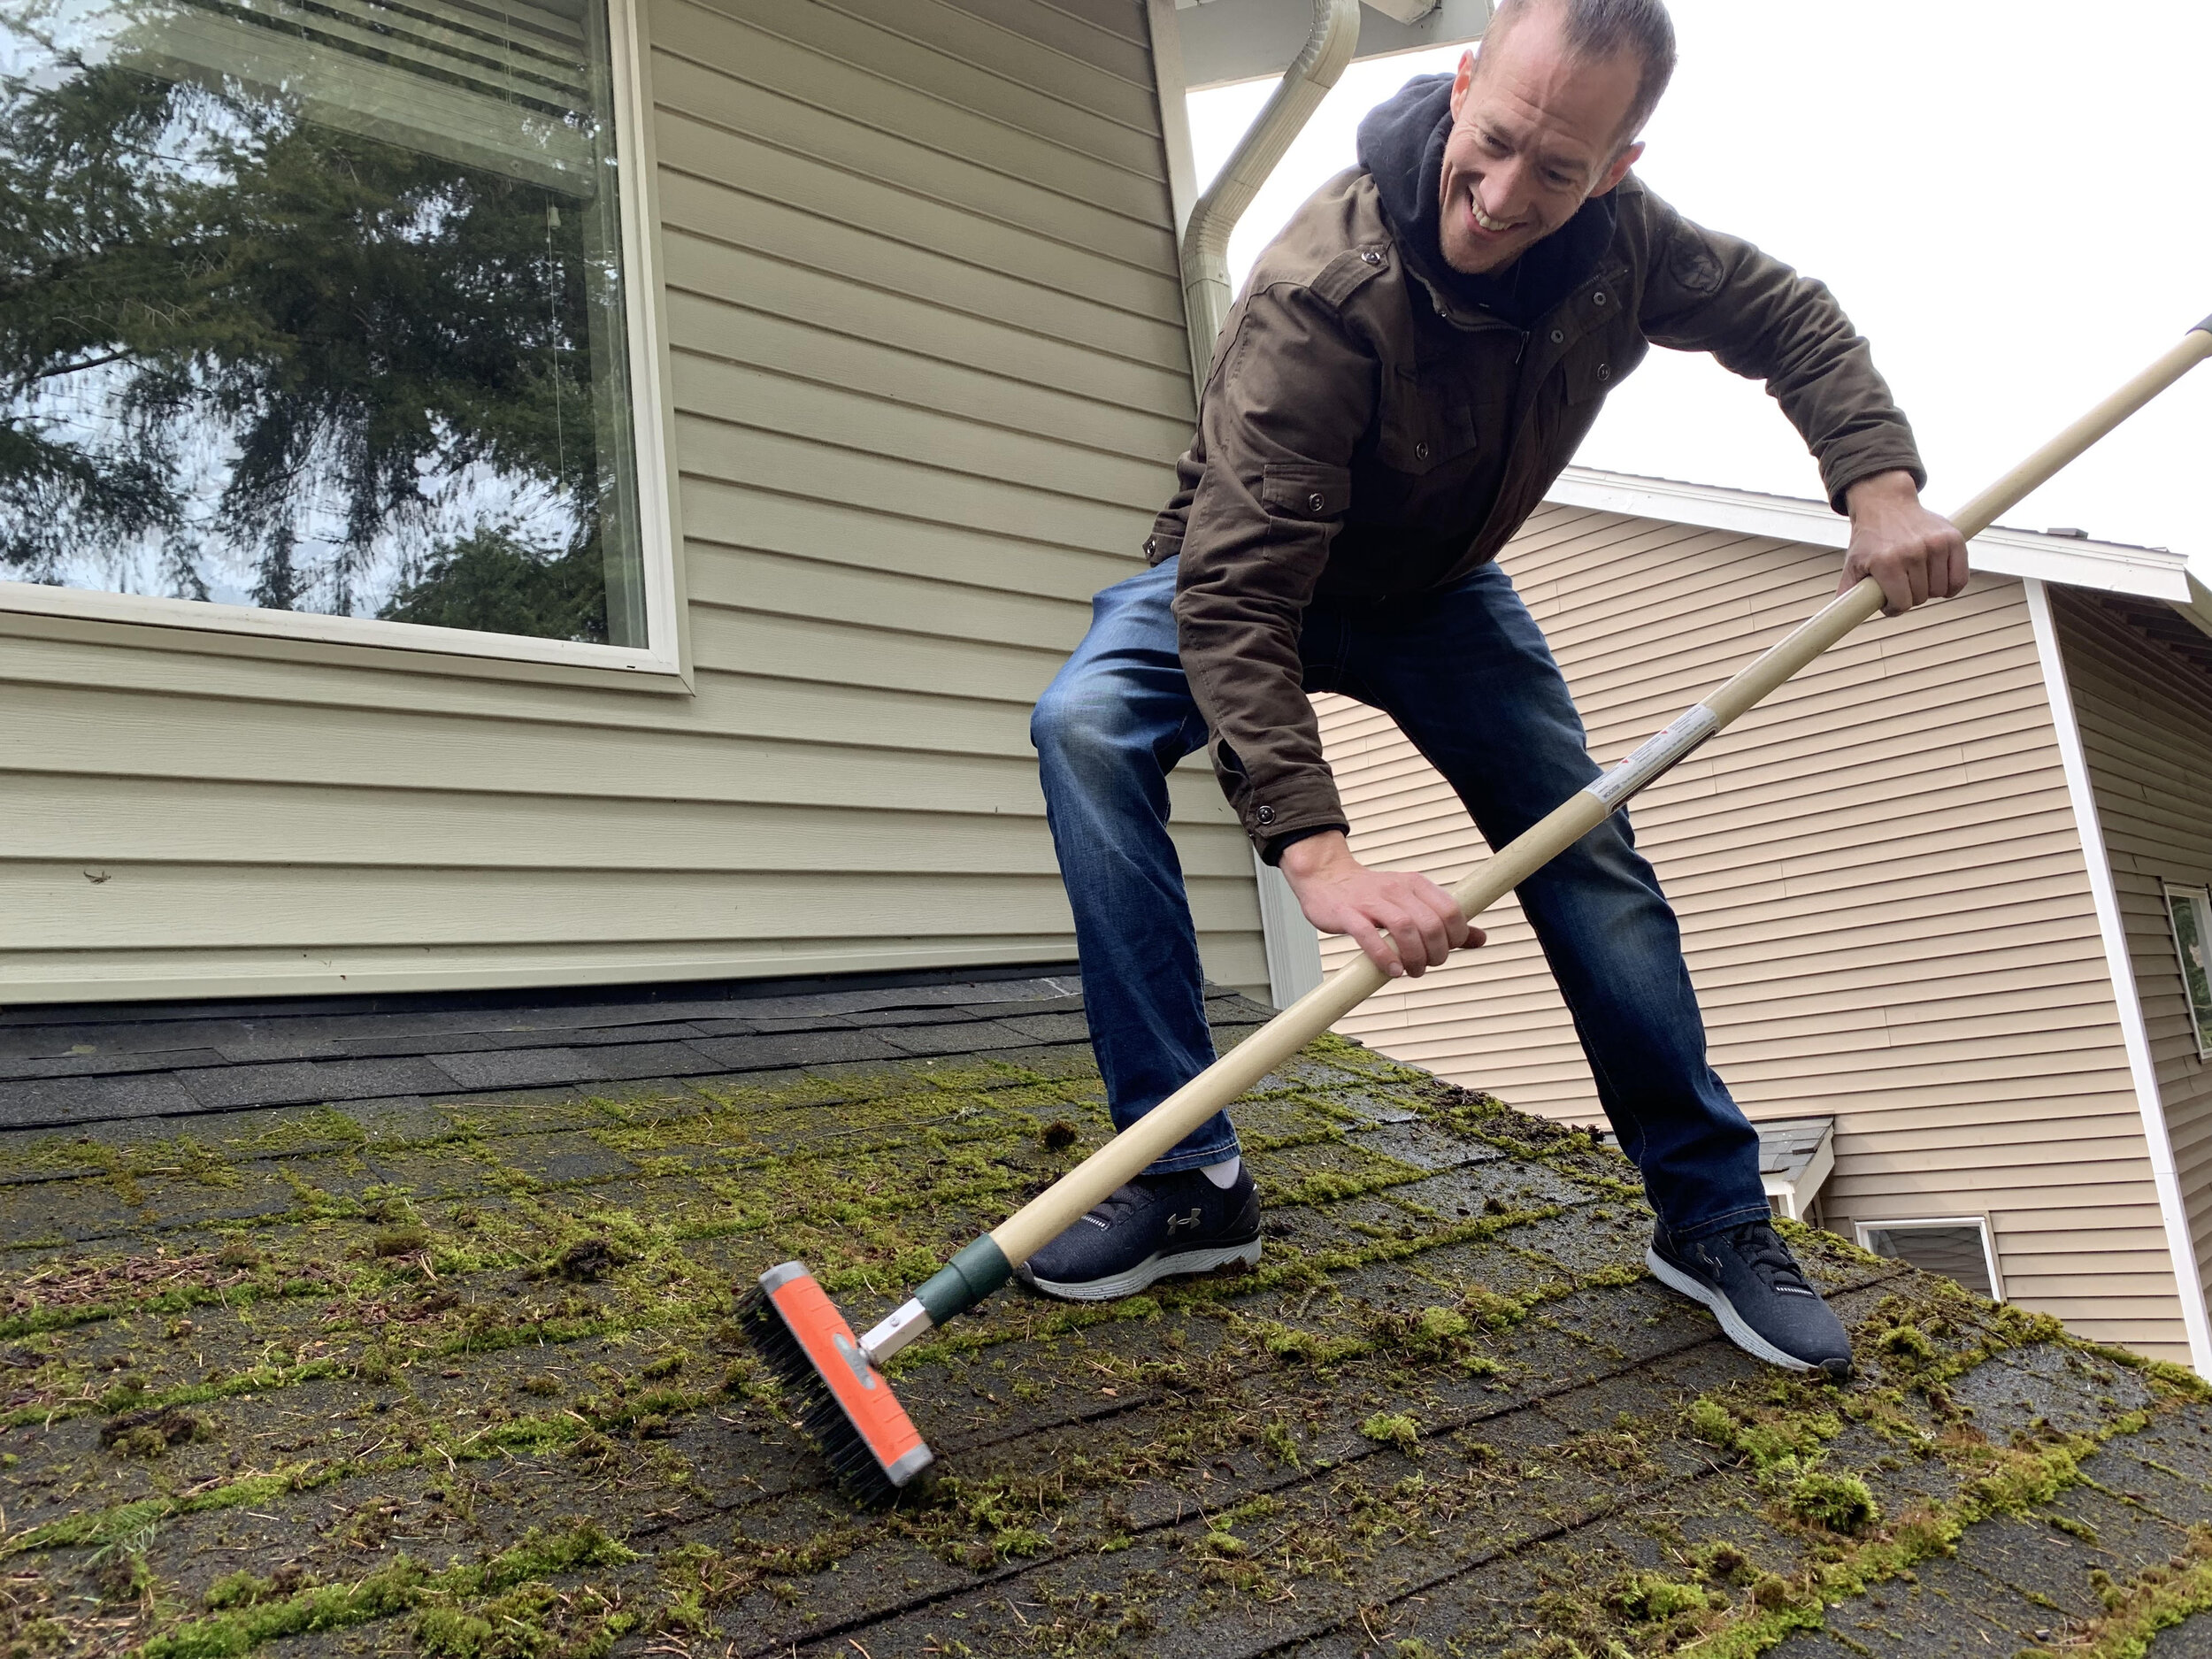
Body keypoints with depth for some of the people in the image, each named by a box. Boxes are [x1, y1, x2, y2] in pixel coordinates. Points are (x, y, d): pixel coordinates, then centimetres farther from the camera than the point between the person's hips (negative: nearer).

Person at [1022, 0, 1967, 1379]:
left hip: (1442, 592, 4)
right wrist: (1318, 852, -54)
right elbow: (1236, 591, -44)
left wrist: (1881, 483, -19)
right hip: (1258, 572, -3)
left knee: (1597, 867, -6)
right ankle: (1191, 1177, -28)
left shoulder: (1618, 237, -19)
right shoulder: (1322, 292, -37)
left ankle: (1715, 1219, 12)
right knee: (1088, 725, -33)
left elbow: (1786, 319, 1)